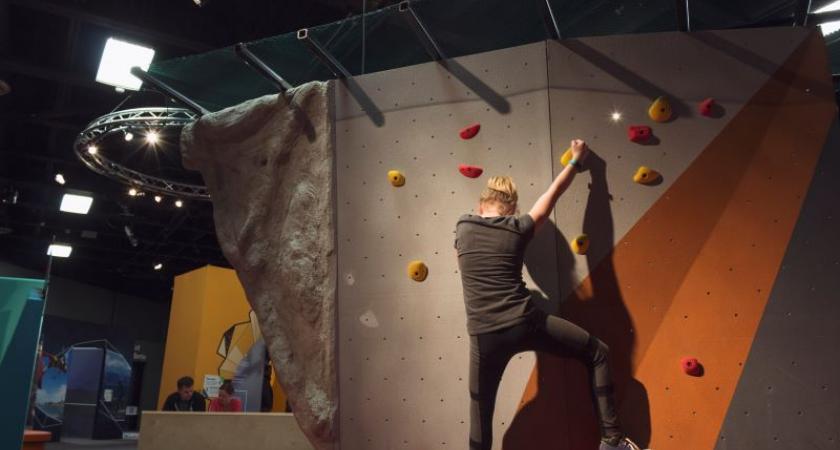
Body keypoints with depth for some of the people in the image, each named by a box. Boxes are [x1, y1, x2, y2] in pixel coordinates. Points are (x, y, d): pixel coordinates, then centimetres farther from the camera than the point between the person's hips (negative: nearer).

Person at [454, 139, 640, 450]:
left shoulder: (462, 228, 8)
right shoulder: (518, 228, 4)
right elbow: (552, 194, 17)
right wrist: (577, 160, 31)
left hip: (483, 338, 2)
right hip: (525, 324, -1)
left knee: (480, 416, 15)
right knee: (597, 353, 20)